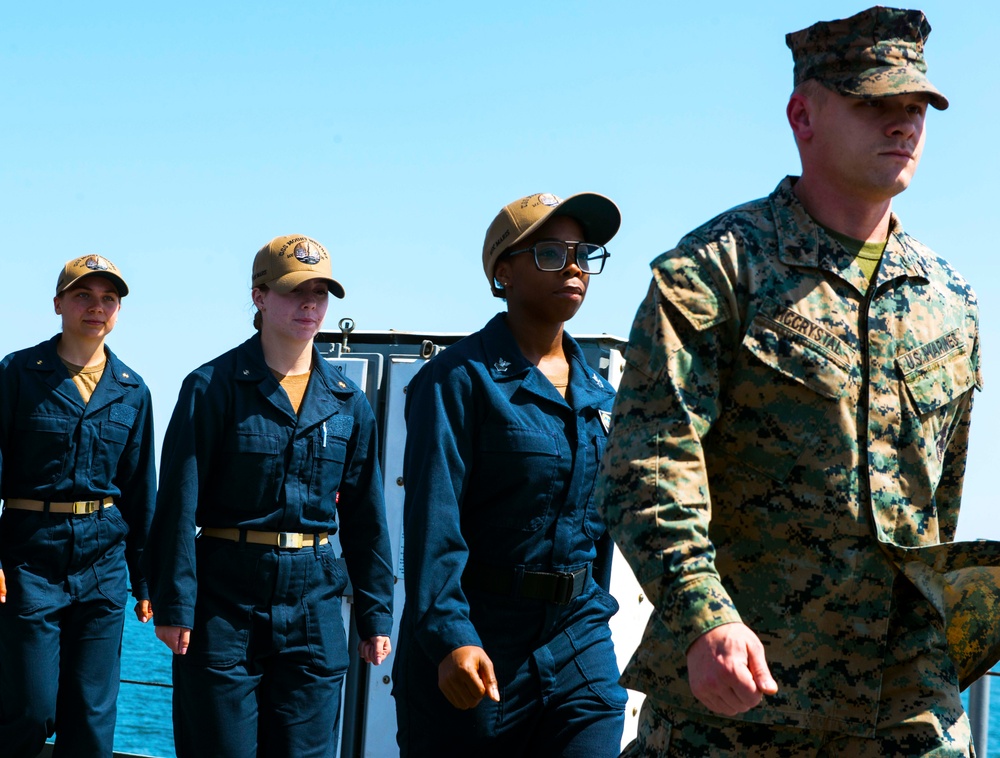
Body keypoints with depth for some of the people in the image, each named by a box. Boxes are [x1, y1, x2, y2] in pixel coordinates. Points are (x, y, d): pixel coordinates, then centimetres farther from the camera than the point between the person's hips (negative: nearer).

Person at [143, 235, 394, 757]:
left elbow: (364, 517, 12)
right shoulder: (213, 387, -4)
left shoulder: (348, 403, 8)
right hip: (226, 595, -3)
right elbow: (178, 503, -7)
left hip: (314, 600, 3)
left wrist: (375, 615, 11)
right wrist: (173, 604, -12)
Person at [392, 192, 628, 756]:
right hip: (478, 645, -5)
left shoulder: (597, 392, 11)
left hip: (581, 644, 5)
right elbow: (433, 520, -17)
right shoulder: (461, 379, -9)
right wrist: (448, 635, -27)